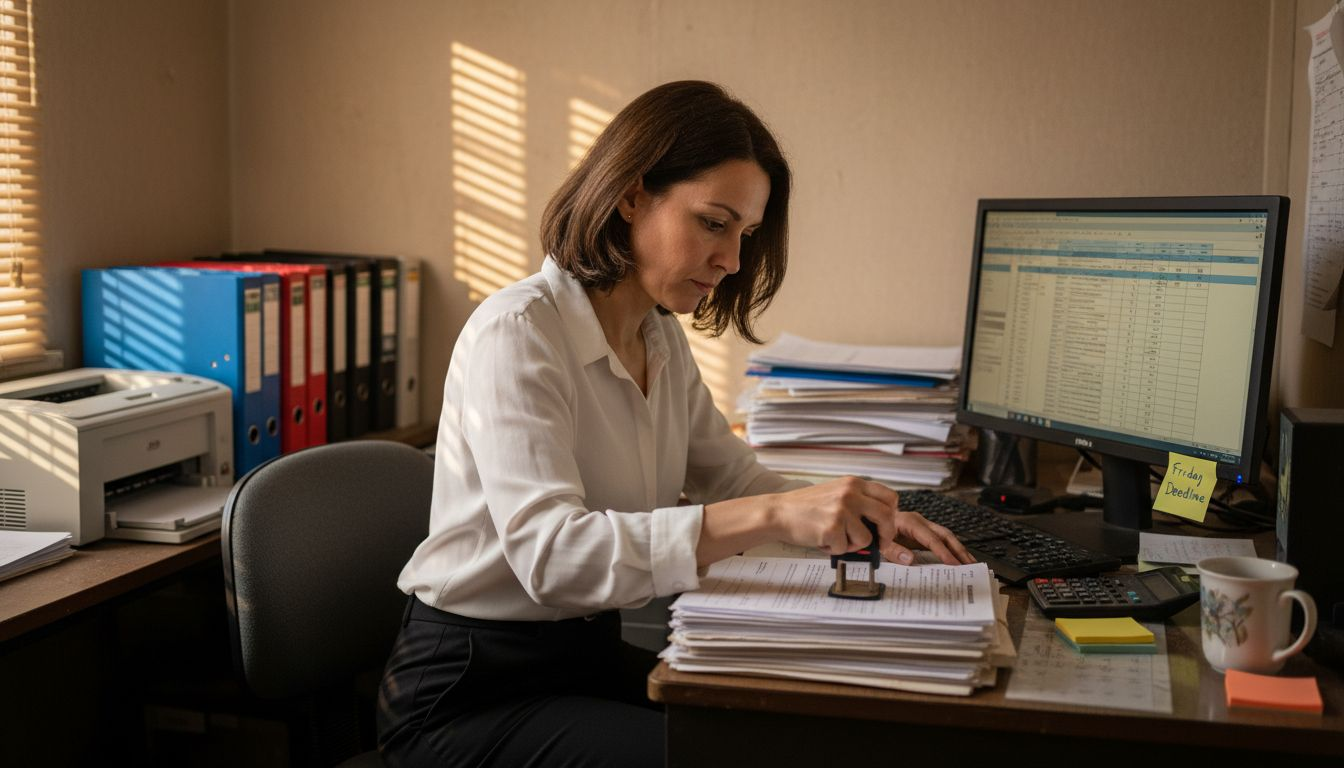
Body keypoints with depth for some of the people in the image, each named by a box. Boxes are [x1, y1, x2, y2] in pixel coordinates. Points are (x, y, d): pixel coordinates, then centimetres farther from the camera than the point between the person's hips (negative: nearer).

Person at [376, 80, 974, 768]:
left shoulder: (660, 337, 8)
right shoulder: (517, 331, -20)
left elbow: (731, 479, 15)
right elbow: (550, 552, -32)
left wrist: (866, 516, -5)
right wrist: (771, 516, -39)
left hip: (592, 653, 8)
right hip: (470, 690, -8)